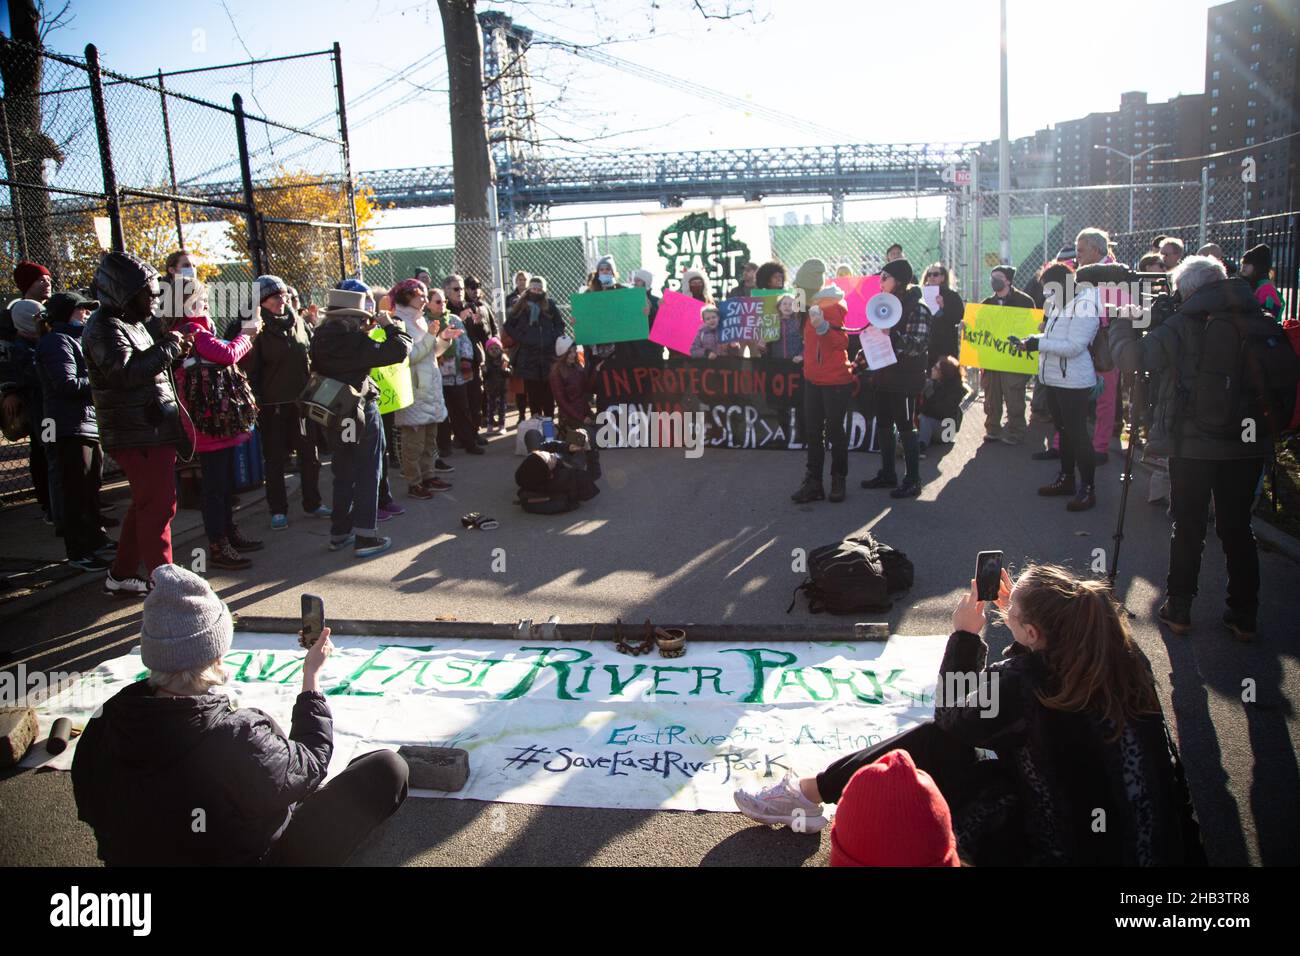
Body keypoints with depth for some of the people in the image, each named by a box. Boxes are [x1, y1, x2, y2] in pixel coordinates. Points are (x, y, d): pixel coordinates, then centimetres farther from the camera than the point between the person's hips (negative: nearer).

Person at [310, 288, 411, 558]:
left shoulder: (320, 338, -1)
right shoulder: (356, 341, -20)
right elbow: (400, 350, -24)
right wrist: (390, 325, -10)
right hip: (362, 412, -6)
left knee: (343, 474, 17)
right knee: (368, 474, 3)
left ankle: (339, 533, 24)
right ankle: (365, 537, 4)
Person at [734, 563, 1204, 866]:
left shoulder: (1021, 684, -27)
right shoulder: (1125, 655, -9)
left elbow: (952, 715, -8)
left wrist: (965, 634, -3)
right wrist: (1019, 611, 7)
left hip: (1059, 849, -7)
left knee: (933, 742, 0)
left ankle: (807, 792, 14)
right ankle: (812, 788, 17)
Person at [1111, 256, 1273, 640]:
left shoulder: (1181, 327, -10)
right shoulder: (1256, 321, 2)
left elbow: (1130, 357, -15)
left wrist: (1122, 321, -2)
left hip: (1193, 445, -3)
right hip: (1247, 445, 3)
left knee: (1188, 528, 9)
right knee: (1238, 527, 13)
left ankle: (1178, 609, 16)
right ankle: (1244, 616, 19)